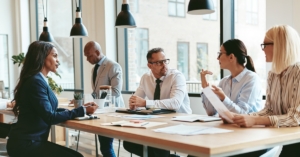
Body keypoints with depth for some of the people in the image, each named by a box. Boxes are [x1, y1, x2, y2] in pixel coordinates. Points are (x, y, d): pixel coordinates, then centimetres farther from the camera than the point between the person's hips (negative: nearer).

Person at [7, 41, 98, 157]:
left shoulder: (39, 80, 12)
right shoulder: (36, 81, -17)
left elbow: (49, 110, 12)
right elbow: (50, 117, -20)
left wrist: (81, 109, 4)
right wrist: (82, 111, -14)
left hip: (31, 140, 9)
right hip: (25, 144, -9)